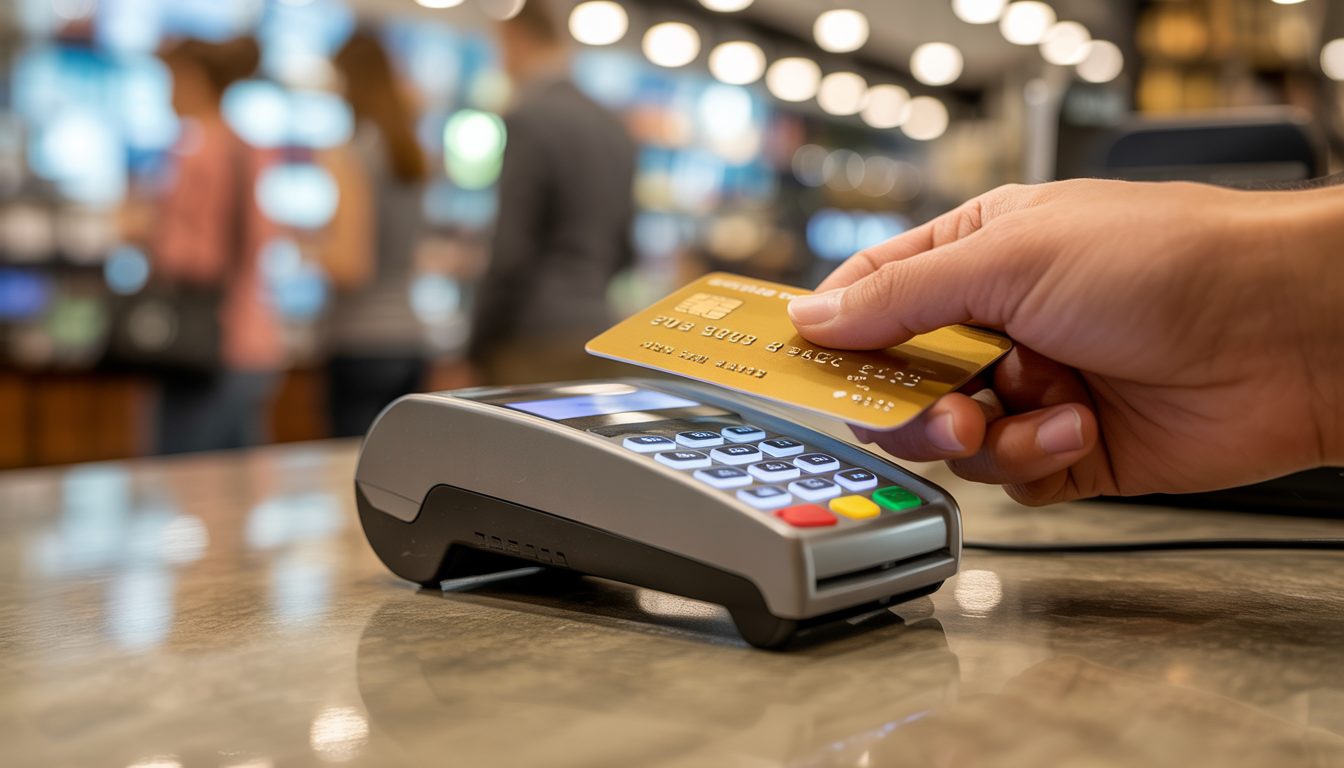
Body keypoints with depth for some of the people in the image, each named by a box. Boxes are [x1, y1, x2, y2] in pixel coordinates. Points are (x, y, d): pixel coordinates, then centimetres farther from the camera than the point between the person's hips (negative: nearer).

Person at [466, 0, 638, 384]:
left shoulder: (526, 122, -12)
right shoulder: (615, 128, 13)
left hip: (538, 346, -8)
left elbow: (511, 255, -17)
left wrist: (474, 355, -11)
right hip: (599, 340, 8)